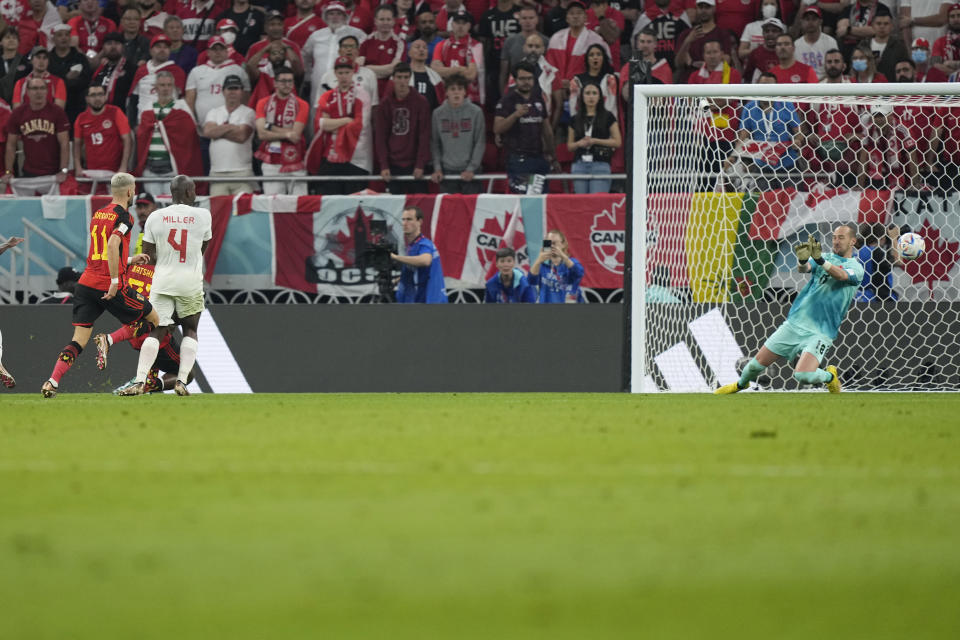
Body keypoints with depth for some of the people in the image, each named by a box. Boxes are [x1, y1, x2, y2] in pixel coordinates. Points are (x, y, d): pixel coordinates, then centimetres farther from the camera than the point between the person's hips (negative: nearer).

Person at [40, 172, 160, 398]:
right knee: (154, 320, 11)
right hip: (111, 286, -6)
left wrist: (130, 260, 35)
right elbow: (112, 245, -23)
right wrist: (115, 281, -20)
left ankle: (52, 382, -16)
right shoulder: (123, 216, -6)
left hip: (86, 284, 6)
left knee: (78, 342, 3)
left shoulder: (97, 215, 17)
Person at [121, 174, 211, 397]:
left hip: (163, 280, 1)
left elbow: (148, 256, 3)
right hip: (191, 282, -1)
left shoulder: (155, 217, 0)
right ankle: (181, 381, 3)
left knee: (157, 332, 4)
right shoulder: (202, 216, -2)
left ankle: (139, 382, -9)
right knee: (190, 330, 15)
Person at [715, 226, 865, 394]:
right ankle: (741, 384, 39)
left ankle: (829, 376, 6)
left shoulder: (856, 268, -1)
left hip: (819, 333, -4)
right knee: (757, 363, 7)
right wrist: (803, 260, -35)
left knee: (803, 375, -26)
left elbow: (841, 275, -23)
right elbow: (803, 268, -11)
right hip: (795, 323, 4)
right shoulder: (826, 257, 10)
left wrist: (820, 260, -40)